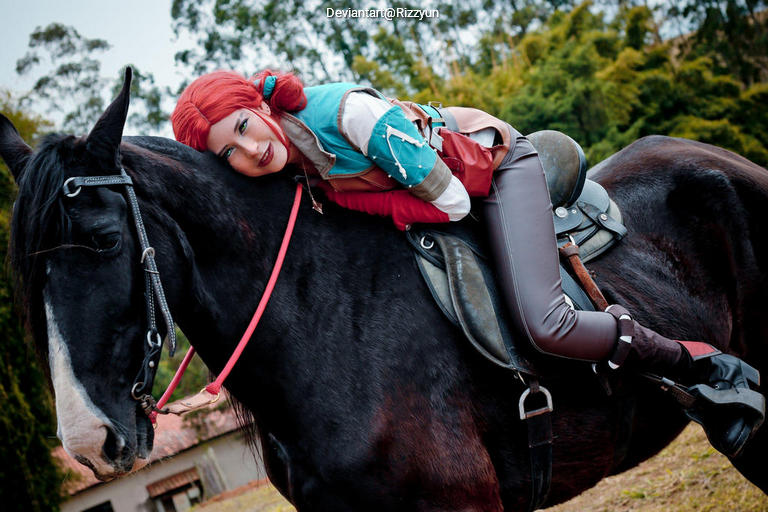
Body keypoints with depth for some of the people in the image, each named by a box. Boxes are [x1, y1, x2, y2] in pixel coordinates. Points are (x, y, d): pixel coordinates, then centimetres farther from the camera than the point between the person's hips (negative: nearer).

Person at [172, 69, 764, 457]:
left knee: (547, 326, -24)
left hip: (498, 163, -8)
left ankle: (695, 363, 1)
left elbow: (450, 203, -29)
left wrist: (353, 199, -25)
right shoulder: (283, 167, -15)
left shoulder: (346, 112, -36)